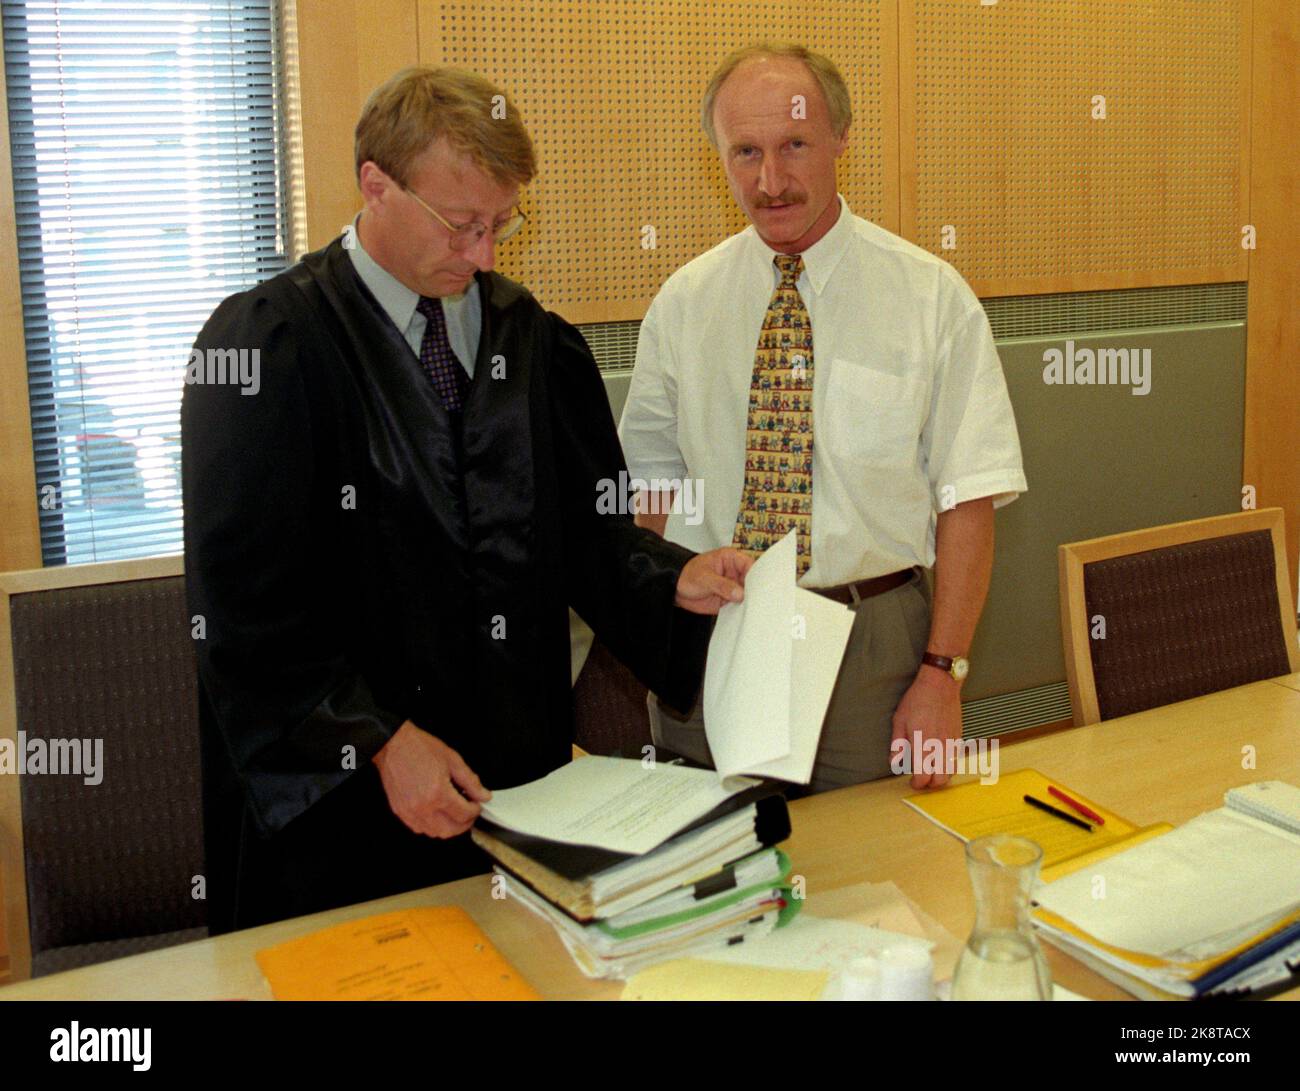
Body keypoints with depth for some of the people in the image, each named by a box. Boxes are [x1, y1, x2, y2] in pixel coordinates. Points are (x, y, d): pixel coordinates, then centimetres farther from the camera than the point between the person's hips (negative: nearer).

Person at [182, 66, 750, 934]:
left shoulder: (535, 341, 8)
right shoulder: (264, 344, -9)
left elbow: (585, 534, 9)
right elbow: (246, 599, -12)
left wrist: (674, 581, -11)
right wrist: (379, 741, -17)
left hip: (524, 775, 5)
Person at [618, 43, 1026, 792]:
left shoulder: (931, 296, -5)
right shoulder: (682, 303, 3)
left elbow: (968, 497, -6)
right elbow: (654, 480, 8)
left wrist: (943, 674, -12)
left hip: (873, 643, -2)